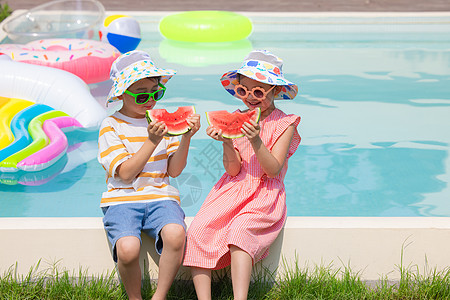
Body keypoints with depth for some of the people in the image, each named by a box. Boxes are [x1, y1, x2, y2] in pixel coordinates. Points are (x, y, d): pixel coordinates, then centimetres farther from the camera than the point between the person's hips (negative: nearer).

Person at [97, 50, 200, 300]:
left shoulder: (162, 120, 11)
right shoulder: (111, 126, 1)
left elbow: (174, 170, 5)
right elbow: (126, 173, -9)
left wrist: (186, 137, -9)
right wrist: (152, 141, -16)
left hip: (160, 196, 2)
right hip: (122, 199, -2)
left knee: (176, 234, -32)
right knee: (127, 249, -32)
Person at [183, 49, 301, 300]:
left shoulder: (284, 124, -1)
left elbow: (273, 170, -11)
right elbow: (233, 170, 1)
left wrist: (256, 141, -26)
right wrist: (227, 143, -17)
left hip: (265, 195, -4)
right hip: (234, 190, 4)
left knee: (240, 230, -33)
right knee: (197, 231, -19)